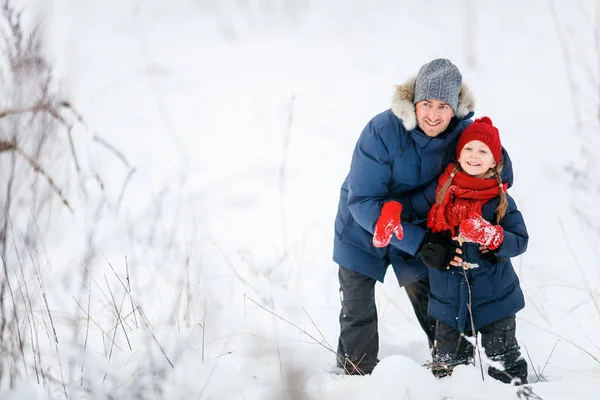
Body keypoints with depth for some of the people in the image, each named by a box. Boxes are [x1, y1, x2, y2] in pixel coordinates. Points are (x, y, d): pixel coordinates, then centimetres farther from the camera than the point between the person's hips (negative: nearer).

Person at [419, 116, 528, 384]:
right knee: (445, 367, 12)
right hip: (449, 299, 2)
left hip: (493, 299, -2)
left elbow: (520, 241, -10)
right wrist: (429, 250, -12)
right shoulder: (440, 192, 1)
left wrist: (491, 237, -30)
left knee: (504, 364, 7)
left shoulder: (500, 200, -5)